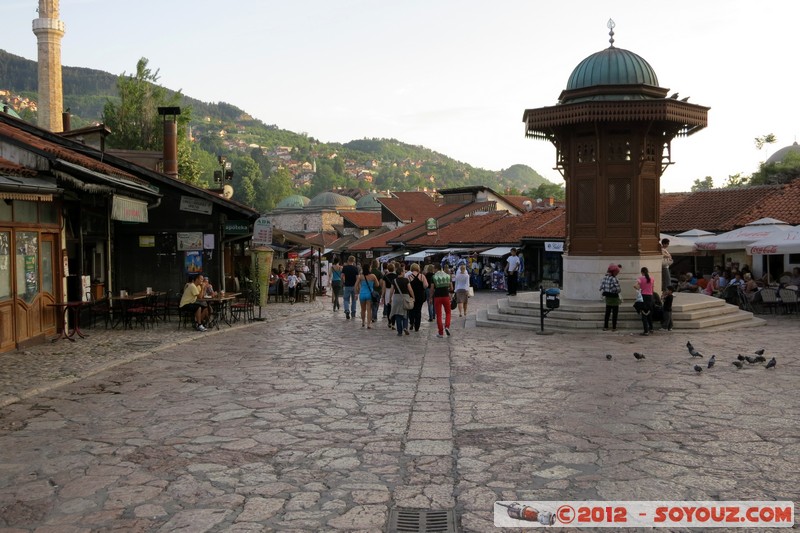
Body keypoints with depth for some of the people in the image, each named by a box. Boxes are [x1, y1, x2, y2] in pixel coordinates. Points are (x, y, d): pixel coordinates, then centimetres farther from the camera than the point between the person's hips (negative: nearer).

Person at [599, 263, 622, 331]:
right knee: (615, 313, 6)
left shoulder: (605, 277, -1)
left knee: (607, 312, 14)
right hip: (614, 297, -6)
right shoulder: (614, 279, -22)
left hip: (607, 297, 6)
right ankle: (614, 327, 9)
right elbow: (618, 289, -23)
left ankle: (605, 327, 16)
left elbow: (601, 287, 2)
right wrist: (620, 289, -2)